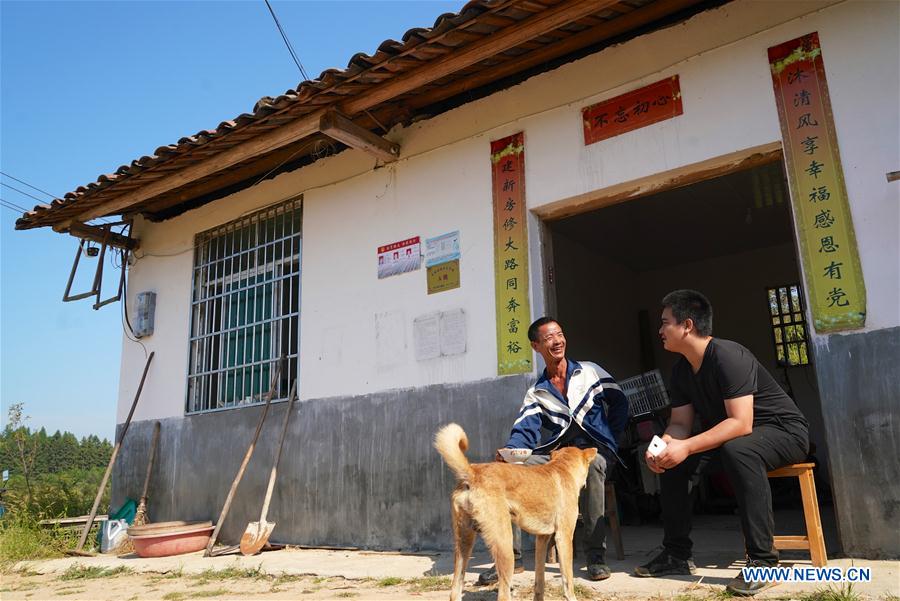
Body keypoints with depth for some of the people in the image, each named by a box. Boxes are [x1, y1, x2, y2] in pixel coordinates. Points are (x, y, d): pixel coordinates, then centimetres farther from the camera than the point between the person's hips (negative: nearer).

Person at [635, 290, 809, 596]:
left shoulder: (727, 356, -27)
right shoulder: (681, 369, -1)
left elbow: (741, 424, -34)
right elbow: (680, 424, -2)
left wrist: (686, 447, -38)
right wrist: (664, 443, -24)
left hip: (783, 431, -8)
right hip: (728, 433, 8)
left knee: (737, 449, -39)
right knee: (669, 458, -4)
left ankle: (761, 559, -28)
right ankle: (677, 554, 5)